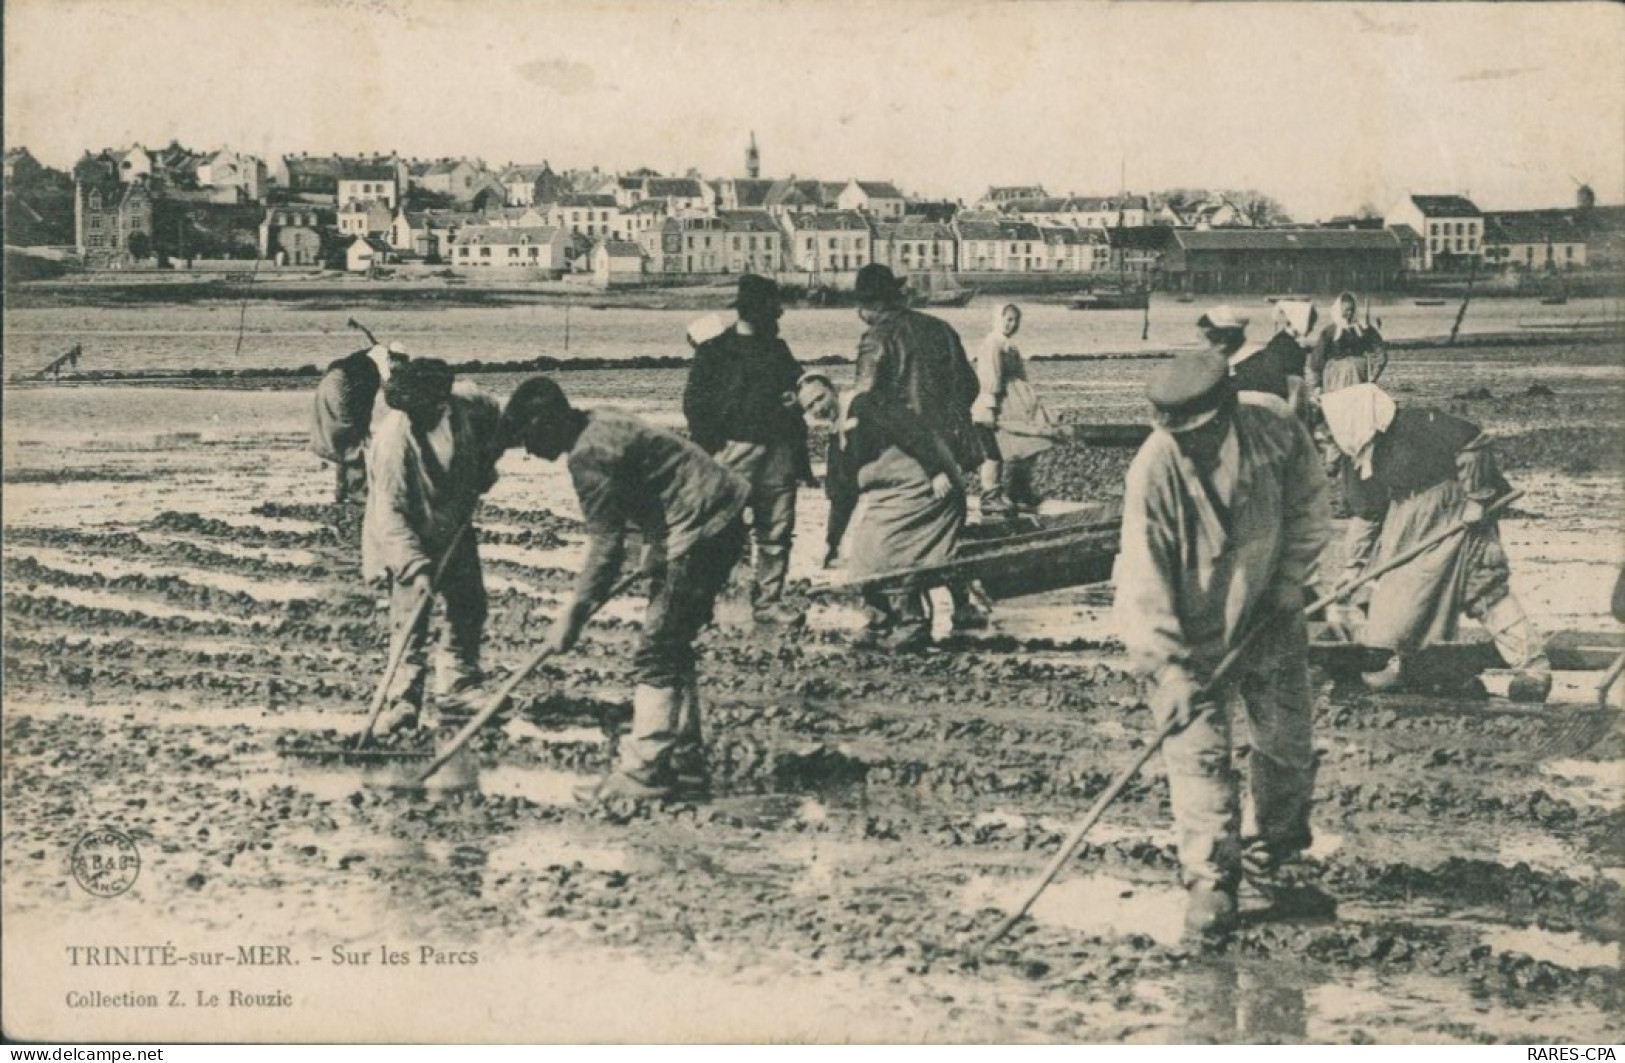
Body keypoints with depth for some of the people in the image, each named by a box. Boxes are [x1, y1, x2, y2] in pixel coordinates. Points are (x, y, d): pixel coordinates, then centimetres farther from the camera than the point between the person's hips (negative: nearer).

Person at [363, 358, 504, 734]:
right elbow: (389, 512, -32)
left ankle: (456, 689, 24)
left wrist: (486, 466, -2)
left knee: (469, 608, 11)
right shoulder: (393, 438, -33)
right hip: (408, 538, -6)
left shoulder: (467, 401, -17)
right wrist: (415, 565, -37)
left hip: (456, 530, 6)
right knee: (410, 618, -10)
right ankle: (403, 701, -3)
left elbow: (496, 418, 10)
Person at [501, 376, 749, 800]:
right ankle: (685, 761, 20)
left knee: (655, 654, -6)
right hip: (719, 523, 10)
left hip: (700, 531, -10)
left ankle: (646, 771, -5)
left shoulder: (588, 455, -18)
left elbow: (607, 547, -19)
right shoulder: (598, 424, 12)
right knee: (673, 649, 16)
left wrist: (572, 617, -14)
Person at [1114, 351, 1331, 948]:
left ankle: (1267, 852, 36)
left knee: (1288, 743, 11)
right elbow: (1145, 581, -24)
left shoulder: (1277, 433, -19)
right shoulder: (1154, 472, -28)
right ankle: (1211, 884, 2)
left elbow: (1308, 508, 1)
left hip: (1268, 616, 4)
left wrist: (1287, 581, -5)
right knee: (1199, 752, -10)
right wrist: (1169, 669, -25)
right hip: (1194, 630, -3)